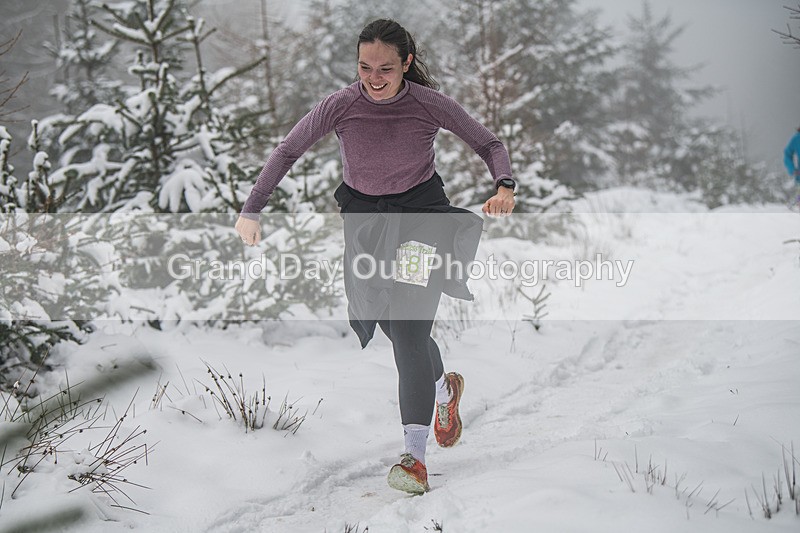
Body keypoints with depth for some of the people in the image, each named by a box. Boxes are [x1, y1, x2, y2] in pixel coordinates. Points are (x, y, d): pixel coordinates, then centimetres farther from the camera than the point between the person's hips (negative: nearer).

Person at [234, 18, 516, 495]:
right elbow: (288, 151, -3)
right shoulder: (341, 106, -14)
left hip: (421, 211, -3)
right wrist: (252, 210, -7)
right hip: (364, 216, 3)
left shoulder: (429, 103, -16)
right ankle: (443, 385, 37)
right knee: (373, 318, 5)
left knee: (408, 326, -15)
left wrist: (505, 186, -24)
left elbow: (489, 143, -5)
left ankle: (415, 456, -14)